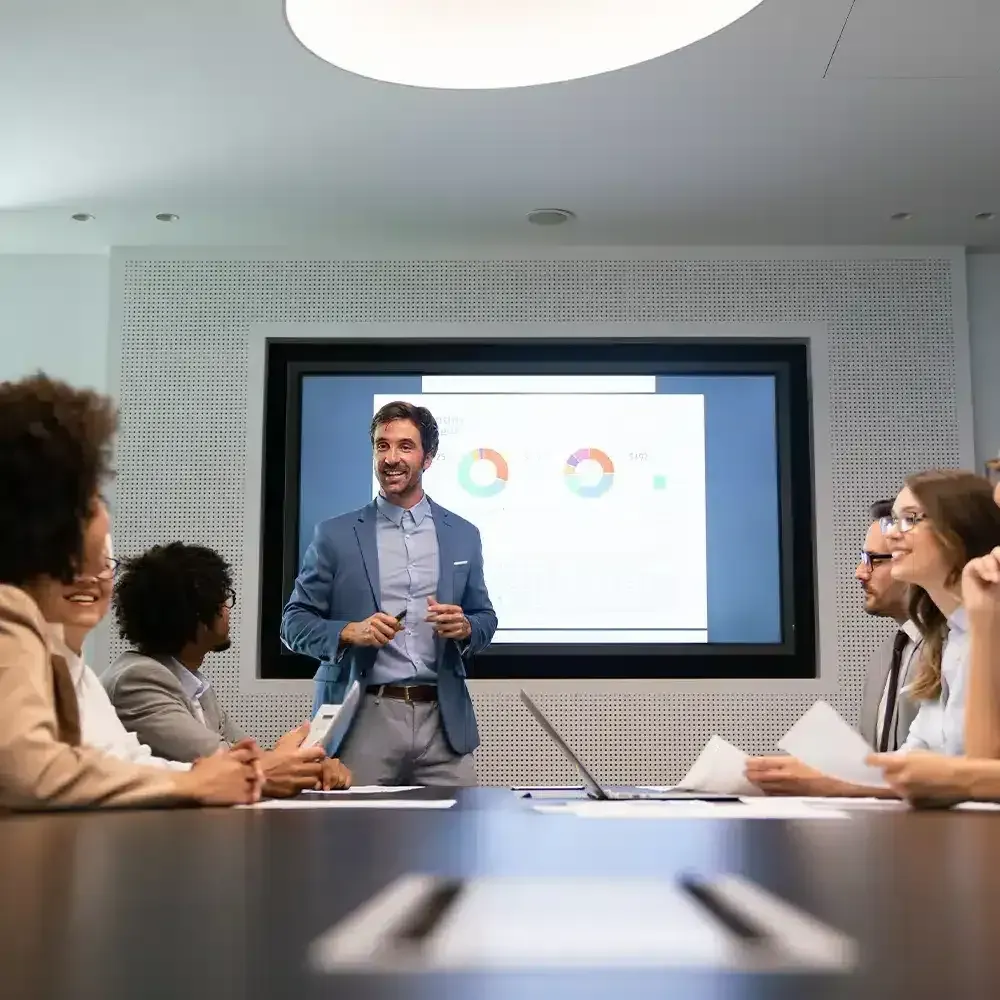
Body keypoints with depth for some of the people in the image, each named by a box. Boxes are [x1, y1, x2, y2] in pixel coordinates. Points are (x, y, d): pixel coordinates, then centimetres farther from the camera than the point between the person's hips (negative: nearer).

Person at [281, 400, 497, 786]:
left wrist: (464, 627, -7)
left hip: (443, 721, 2)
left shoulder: (463, 535, 10)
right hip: (362, 718, -2)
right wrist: (350, 632, -15)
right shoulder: (335, 534, 4)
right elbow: (294, 622, 3)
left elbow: (485, 618, 16)